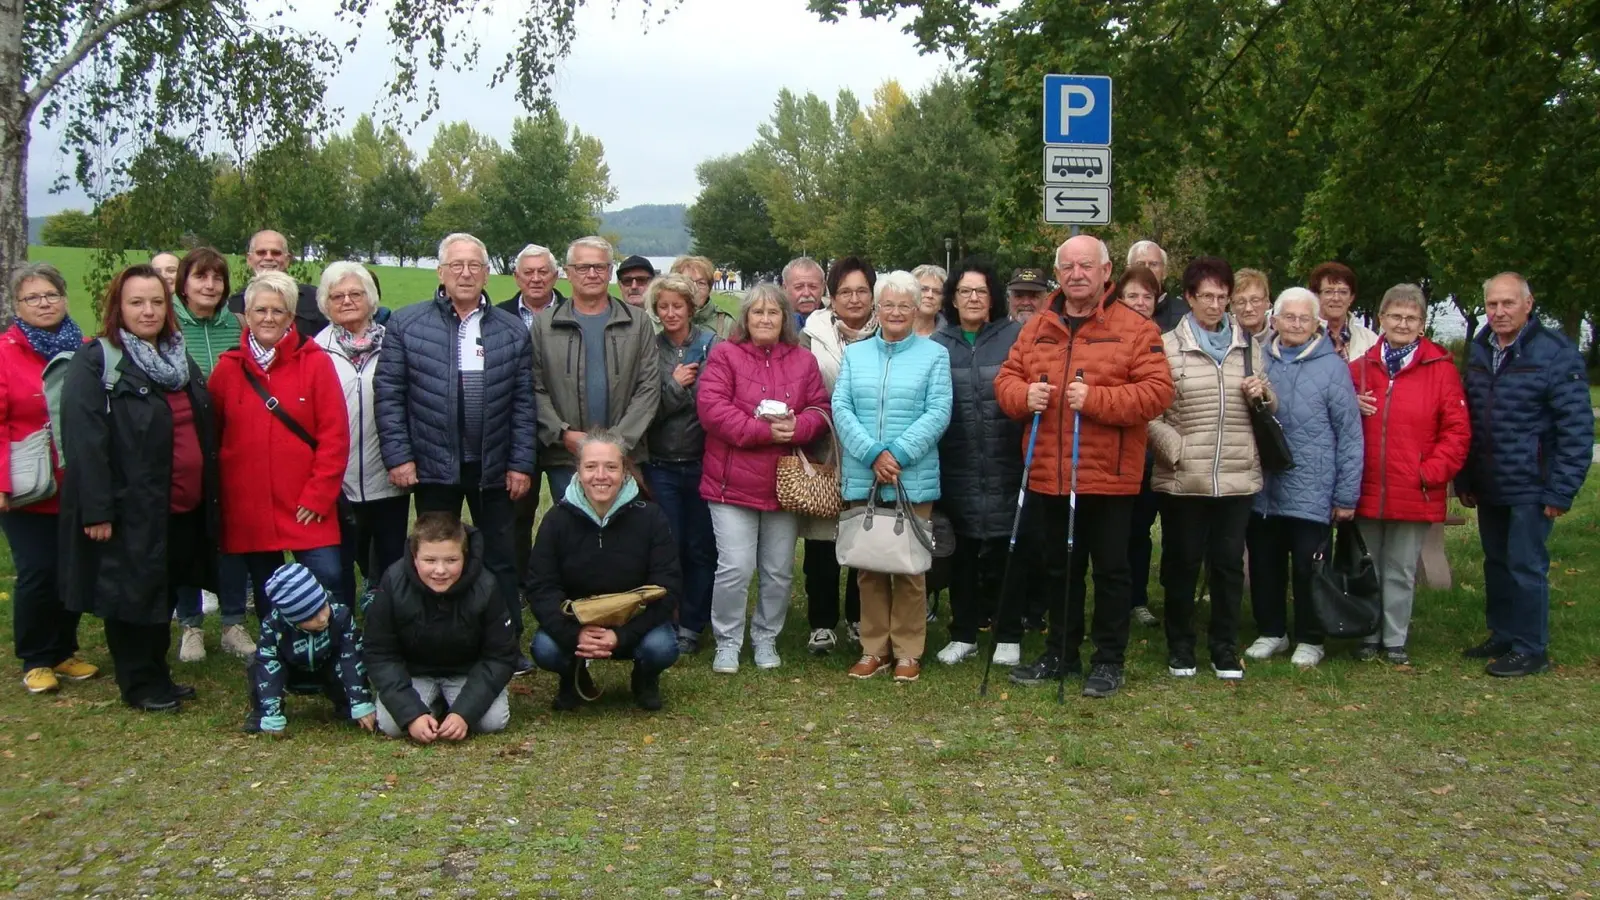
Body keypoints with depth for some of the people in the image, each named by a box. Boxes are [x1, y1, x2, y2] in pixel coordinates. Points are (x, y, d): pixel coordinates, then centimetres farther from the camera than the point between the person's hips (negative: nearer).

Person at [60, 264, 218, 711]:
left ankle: (157, 677, 29)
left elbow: (205, 432, 19)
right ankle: (141, 685, 16)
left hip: (184, 507, 7)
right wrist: (96, 510, -21)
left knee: (166, 594, 15)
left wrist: (210, 496, 15)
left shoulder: (181, 360, 14)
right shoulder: (96, 363, -9)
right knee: (133, 596, 3)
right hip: (131, 508, -7)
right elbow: (85, 441, -16)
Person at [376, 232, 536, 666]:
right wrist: (398, 456, -8)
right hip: (433, 466, -1)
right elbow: (388, 395, -2)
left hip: (494, 467, 1)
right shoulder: (406, 324, 0)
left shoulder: (512, 331, 5)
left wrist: (521, 464, -1)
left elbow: (523, 404, 4)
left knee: (500, 560, 10)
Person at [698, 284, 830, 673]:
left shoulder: (803, 361, 10)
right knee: (735, 568, -6)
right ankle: (727, 642, 11)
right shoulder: (724, 355, -1)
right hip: (733, 481, -4)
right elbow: (711, 408, -13)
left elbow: (821, 409, 6)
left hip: (784, 483, 4)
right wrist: (763, 430, -19)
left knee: (779, 571, 10)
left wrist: (795, 427, -17)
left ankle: (766, 637, 27)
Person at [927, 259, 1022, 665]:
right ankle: (963, 634, 20)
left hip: (1005, 467, -2)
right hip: (957, 469, 2)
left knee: (1002, 551, 4)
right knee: (962, 552, 9)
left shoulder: (1015, 337, 2)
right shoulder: (938, 343, 8)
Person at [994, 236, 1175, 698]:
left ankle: (1109, 660, 19)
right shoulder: (1036, 328, 10)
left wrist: (1094, 399, -23)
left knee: (1110, 572, 6)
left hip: (1108, 476, -4)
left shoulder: (1135, 328, -5)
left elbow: (1156, 391, -13)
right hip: (1047, 475, 5)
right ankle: (1061, 652, 31)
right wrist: (1023, 395, -12)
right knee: (1057, 569, 16)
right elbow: (1007, 379, 11)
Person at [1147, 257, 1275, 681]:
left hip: (1237, 477, 3)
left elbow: (1270, 408, 21)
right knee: (1182, 563, 8)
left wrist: (1263, 393, 0)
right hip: (1182, 480, -3)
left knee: (1229, 563, 9)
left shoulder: (1248, 345, 11)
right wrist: (1177, 450, -15)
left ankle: (1224, 647, 22)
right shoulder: (1168, 347, -2)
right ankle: (1180, 646, 22)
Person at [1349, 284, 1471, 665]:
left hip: (1415, 494, -2)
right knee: (1367, 569, 12)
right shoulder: (1361, 366, 6)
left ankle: (1395, 640, 21)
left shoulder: (1441, 369, -3)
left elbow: (1457, 430, -4)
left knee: (1401, 572, 9)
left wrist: (1433, 472, -11)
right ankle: (1369, 637, 24)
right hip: (1366, 491, 2)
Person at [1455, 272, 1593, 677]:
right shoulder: (1477, 351, 9)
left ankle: (1530, 649, 11)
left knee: (1526, 567, -1)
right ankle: (1502, 636, 29)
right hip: (1488, 488, 6)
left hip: (1530, 488, -6)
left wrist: (1561, 491, -16)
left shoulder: (1556, 353, -12)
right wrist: (1464, 480, 12)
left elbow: (1577, 428, -13)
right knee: (1496, 564, 15)